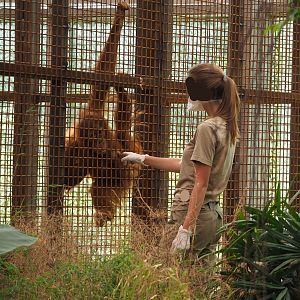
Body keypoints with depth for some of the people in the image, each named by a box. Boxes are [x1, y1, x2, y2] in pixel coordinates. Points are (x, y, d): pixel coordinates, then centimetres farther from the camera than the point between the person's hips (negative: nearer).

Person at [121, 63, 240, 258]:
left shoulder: (207, 129, -13)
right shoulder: (227, 127, 14)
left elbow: (201, 185, -17)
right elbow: (188, 166, 23)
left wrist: (185, 228, -19)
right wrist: (144, 159, 29)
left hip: (194, 213, -9)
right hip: (214, 214, 9)